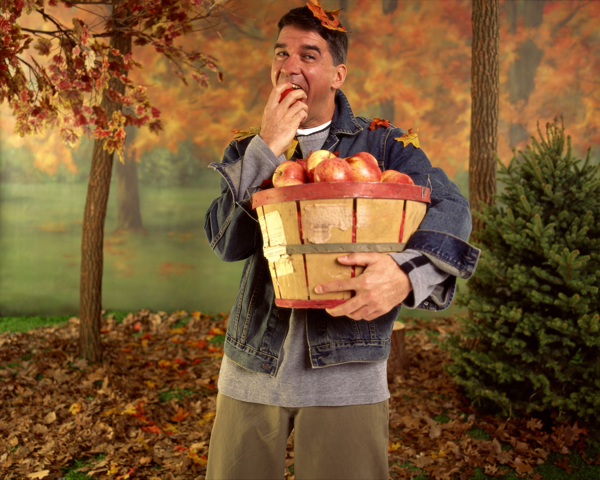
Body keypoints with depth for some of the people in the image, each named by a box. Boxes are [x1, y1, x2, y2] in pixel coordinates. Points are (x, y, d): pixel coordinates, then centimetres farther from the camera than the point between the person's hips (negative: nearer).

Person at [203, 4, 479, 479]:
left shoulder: (382, 145, 4)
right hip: (252, 366, 3)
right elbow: (227, 242, -5)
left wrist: (406, 272, -34)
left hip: (347, 372, -2)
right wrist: (268, 149, -14)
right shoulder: (247, 151, 11)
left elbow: (449, 207, -14)